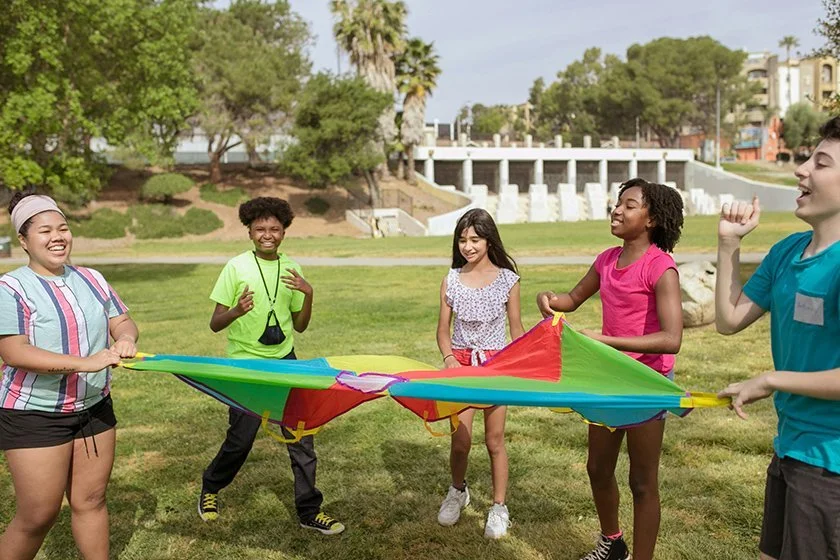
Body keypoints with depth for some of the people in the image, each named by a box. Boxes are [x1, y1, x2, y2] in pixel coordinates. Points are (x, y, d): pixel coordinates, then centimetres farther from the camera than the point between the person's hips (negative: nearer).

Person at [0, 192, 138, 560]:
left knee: (90, 501, 13)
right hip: (34, 416, -5)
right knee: (37, 518, 1)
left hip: (95, 409, 5)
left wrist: (126, 339, -18)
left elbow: (122, 322, 7)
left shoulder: (92, 280, 7)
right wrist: (85, 363, -29)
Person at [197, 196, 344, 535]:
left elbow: (299, 326, 8)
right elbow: (215, 324, -7)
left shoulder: (291, 269, 3)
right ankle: (210, 488, 34)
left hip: (284, 362, 3)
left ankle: (309, 511, 16)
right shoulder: (237, 267, -8)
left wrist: (308, 294, -10)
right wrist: (236, 311, -28)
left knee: (301, 436, 2)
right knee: (240, 440, 4)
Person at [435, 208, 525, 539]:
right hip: (461, 364, 1)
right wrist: (449, 358, -12)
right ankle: (458, 491, 30)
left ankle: (499, 508, 22)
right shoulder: (451, 280, 1)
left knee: (494, 440, 6)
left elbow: (516, 330, 2)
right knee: (460, 440, 1)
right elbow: (443, 330, 5)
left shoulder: (507, 280, -4)